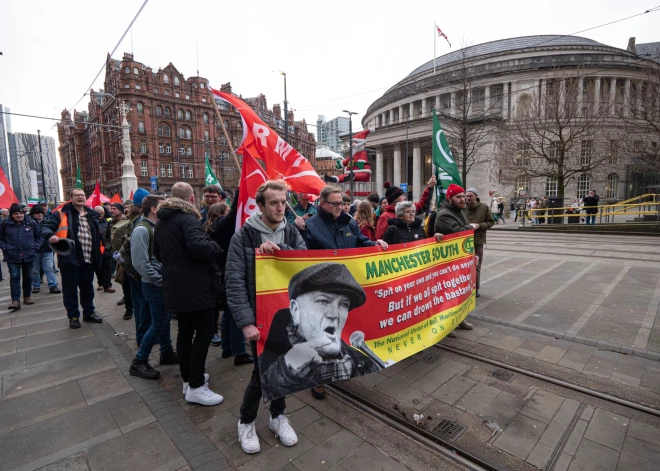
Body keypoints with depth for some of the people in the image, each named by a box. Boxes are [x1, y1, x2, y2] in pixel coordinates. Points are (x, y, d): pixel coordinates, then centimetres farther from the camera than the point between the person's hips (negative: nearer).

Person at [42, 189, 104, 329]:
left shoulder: (91, 215, 13)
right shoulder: (62, 214, -2)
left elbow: (97, 234, 21)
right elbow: (46, 226, -8)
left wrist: (98, 252, 16)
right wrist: (51, 235, -31)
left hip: (88, 259, 5)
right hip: (69, 258, -4)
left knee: (88, 288, 16)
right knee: (70, 289, 6)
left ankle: (89, 313, 30)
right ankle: (73, 316, 20)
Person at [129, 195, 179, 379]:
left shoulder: (157, 228, 9)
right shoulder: (142, 230, -17)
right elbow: (140, 263, -22)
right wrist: (161, 281, -18)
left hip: (163, 283, 8)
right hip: (154, 285, -8)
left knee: (164, 320, 18)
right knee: (158, 323, -1)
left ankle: (167, 352, 32)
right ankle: (138, 362, 14)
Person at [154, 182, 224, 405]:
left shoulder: (161, 221, 15)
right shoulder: (187, 218, -16)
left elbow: (157, 253, 24)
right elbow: (198, 247, -31)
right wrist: (215, 247, -13)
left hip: (175, 285, 10)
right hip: (194, 286, -10)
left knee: (185, 330, 16)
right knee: (204, 332, -2)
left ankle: (188, 378, 27)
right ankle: (195, 387, 4)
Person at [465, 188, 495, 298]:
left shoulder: (484, 208, -2)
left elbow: (491, 222, 3)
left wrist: (479, 225, -12)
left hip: (478, 241, 0)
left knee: (476, 266, 7)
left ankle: (475, 288, 19)